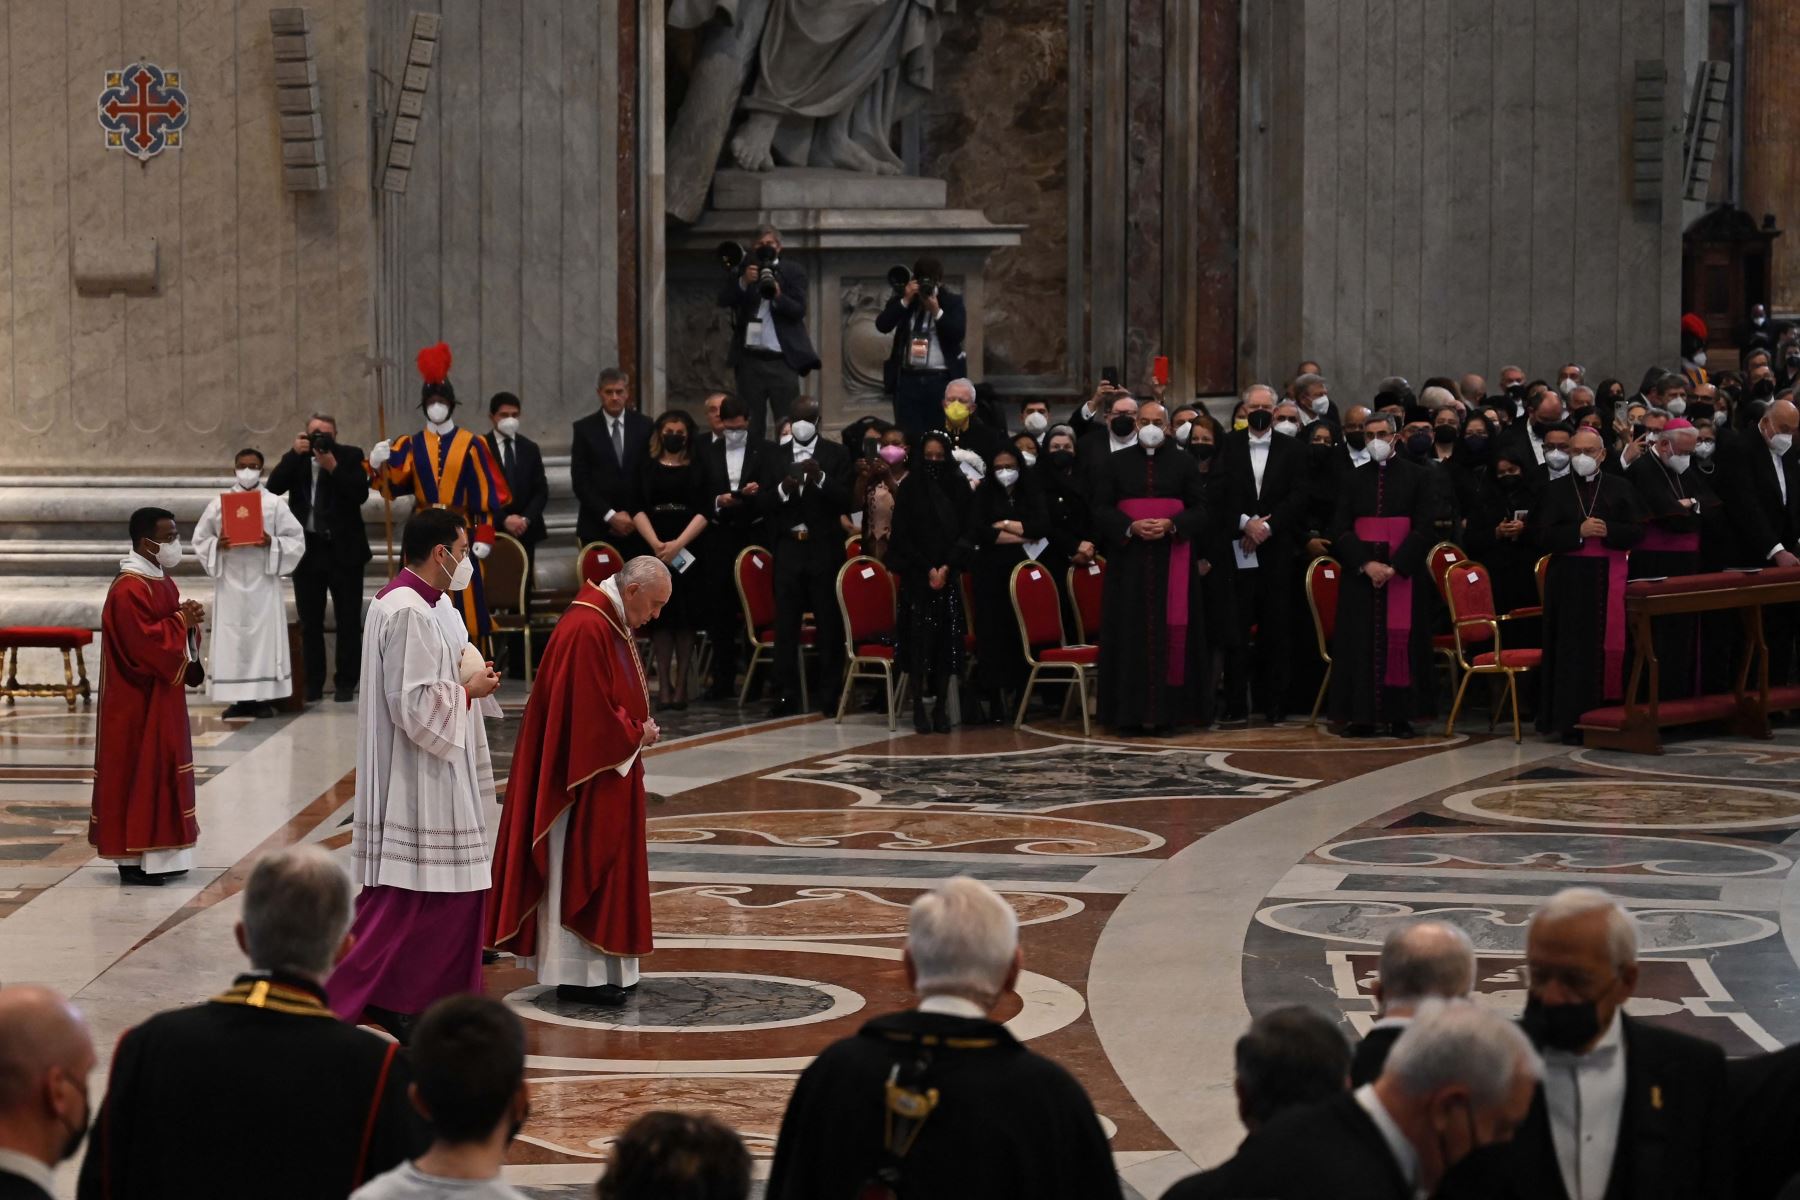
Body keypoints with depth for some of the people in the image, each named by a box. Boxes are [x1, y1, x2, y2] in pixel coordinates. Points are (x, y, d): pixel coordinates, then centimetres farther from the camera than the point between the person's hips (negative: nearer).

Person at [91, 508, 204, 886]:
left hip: (161, 695, 10)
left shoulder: (159, 581, 11)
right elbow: (143, 642, -26)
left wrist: (188, 619, -2)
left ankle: (156, 853, 19)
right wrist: (181, 622, -17)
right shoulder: (129, 589, -20)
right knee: (140, 771, -6)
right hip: (139, 702, -10)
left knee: (161, 769, 13)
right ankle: (134, 860, -1)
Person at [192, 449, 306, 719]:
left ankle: (263, 698, 3)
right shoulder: (218, 504, 6)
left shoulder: (275, 504, 3)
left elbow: (296, 540, 2)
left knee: (264, 636, -2)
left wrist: (272, 543, -15)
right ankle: (240, 699, 6)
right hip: (230, 584, 1)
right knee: (232, 639, 0)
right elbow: (199, 540, 8)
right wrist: (217, 545, -11)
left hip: (263, 584, -1)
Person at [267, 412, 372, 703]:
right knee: (309, 622, 5)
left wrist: (333, 467, -20)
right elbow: (274, 486, -7)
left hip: (343, 549, -2)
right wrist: (295, 454, -15)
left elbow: (361, 494, -12)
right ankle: (312, 684, 10)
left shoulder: (350, 456, 0)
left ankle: (345, 683, 7)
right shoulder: (296, 458, 6)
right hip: (308, 548, 2)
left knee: (348, 621, 1)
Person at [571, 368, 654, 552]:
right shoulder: (584, 428, 2)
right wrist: (610, 516, -9)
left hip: (637, 525, 1)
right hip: (597, 528, -1)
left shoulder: (644, 426, 6)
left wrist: (633, 516, -3)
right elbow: (580, 482, -1)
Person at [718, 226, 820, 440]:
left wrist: (778, 296, -23)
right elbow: (723, 300, 0)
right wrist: (743, 282, -17)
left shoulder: (793, 272, 6)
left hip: (782, 360, -2)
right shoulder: (743, 271, 12)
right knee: (750, 425, 2)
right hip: (750, 358, 2)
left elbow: (799, 310, -4)